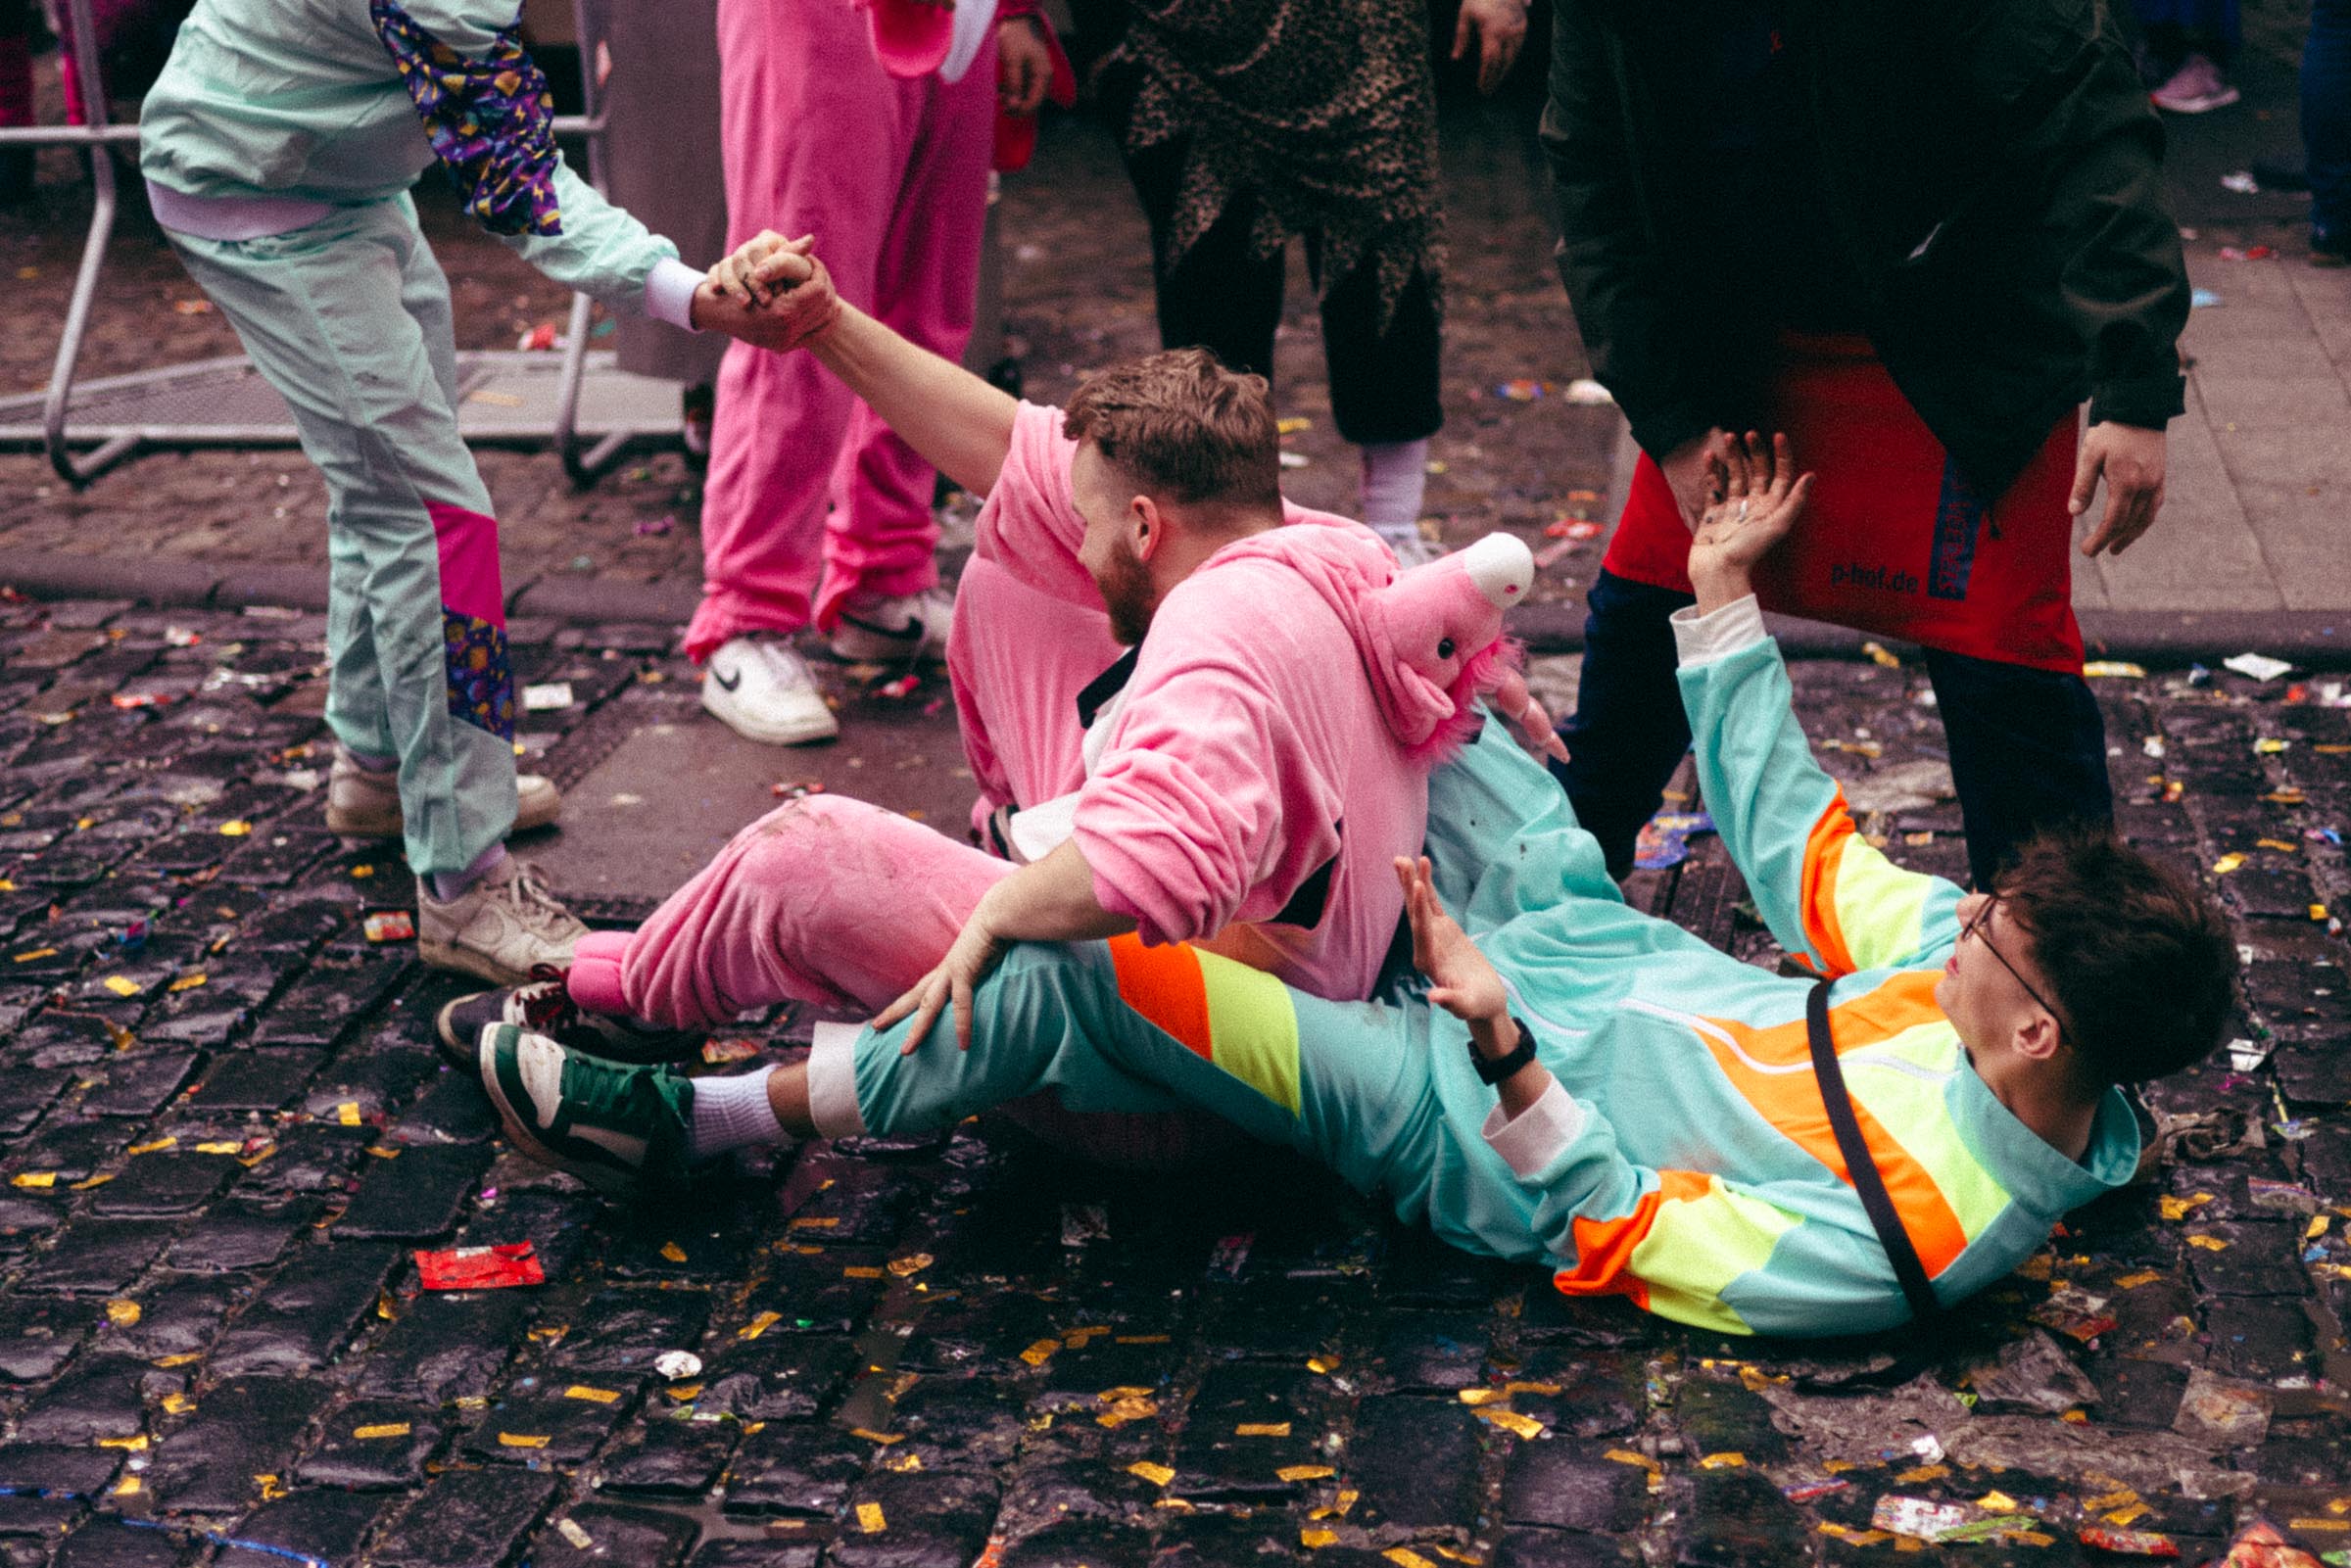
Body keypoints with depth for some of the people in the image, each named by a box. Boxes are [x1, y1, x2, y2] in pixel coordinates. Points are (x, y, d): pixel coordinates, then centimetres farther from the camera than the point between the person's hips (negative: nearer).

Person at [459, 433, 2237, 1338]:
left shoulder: (1911, 1228, -30)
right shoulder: (1984, 956, -9)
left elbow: (1626, 1241, -22)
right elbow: (1804, 854, 3)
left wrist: (1510, 1063, -32)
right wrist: (1724, 597, 1)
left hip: (1484, 1132, -8)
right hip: (1606, 951, 8)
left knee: (1079, 982, -19)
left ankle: (698, 1118, -1)